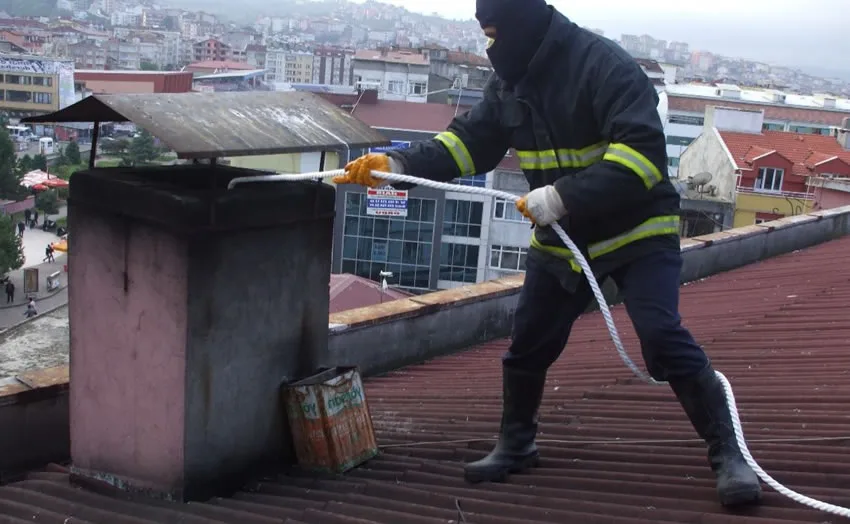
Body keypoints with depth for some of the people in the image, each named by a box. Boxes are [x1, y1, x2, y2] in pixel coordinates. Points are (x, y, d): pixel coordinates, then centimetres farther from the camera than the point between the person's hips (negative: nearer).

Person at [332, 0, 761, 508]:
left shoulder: (603, 64, -23)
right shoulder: (510, 81, 1)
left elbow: (643, 149, -31)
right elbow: (470, 141, 5)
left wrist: (564, 196, -39)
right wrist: (399, 162, -10)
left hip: (637, 231, -7)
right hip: (560, 240, 7)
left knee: (663, 338, -20)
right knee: (528, 346, 10)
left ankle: (729, 455, -6)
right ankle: (516, 446, 31)